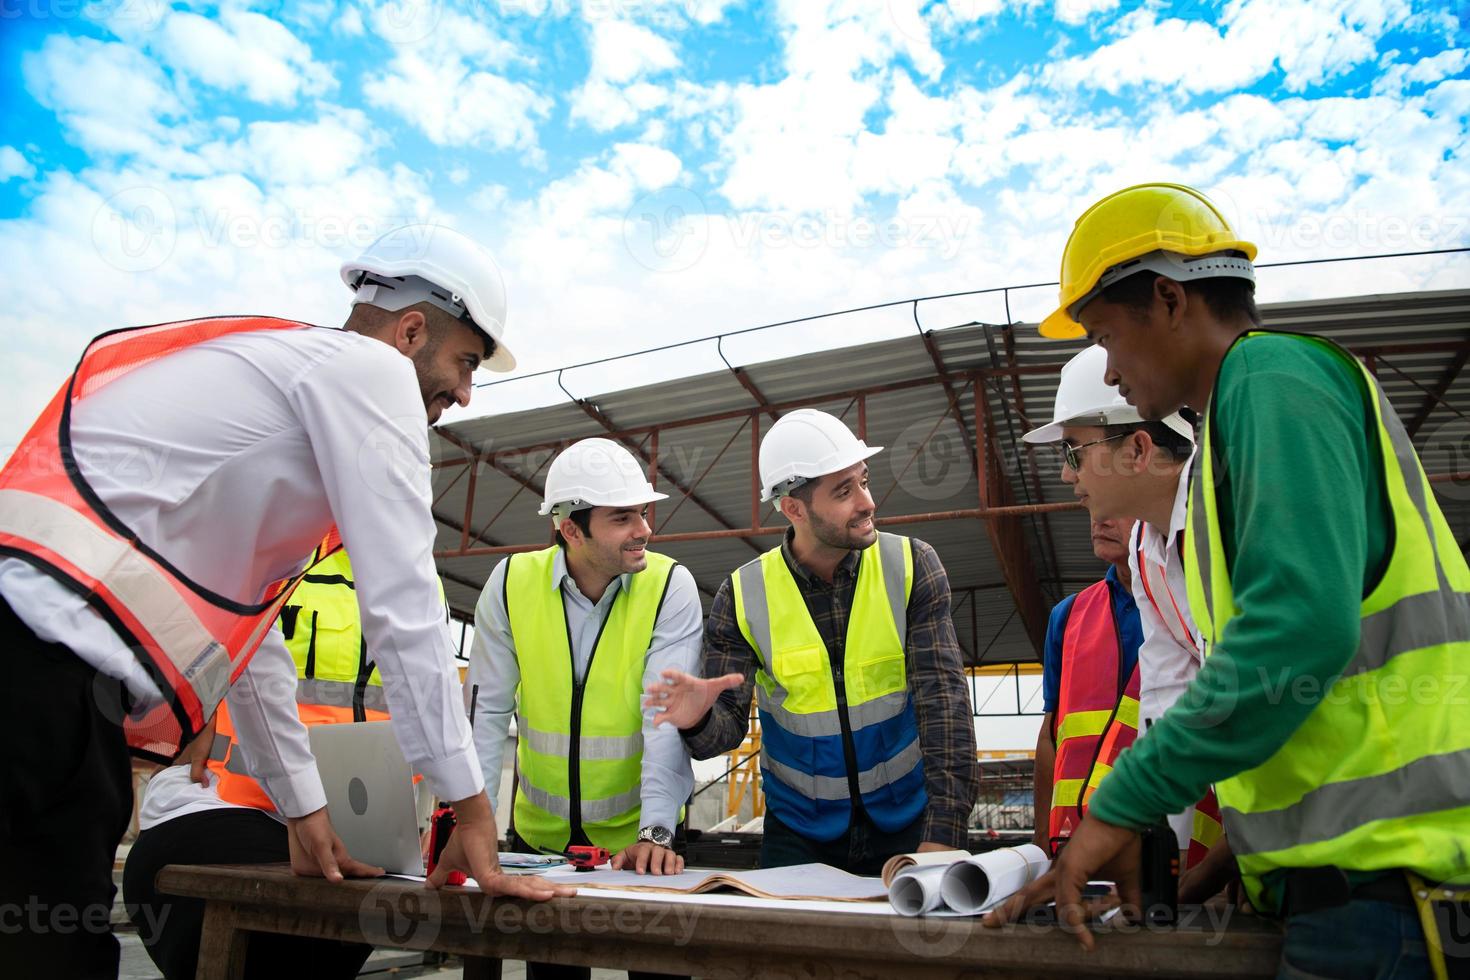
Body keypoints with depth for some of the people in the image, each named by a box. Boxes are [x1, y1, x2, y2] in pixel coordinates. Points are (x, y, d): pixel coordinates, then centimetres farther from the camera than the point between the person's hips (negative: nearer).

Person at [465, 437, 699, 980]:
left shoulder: (670, 586, -16)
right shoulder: (512, 581, -10)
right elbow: (486, 711, -6)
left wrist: (655, 832, -29)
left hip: (636, 834, -2)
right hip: (538, 831, 2)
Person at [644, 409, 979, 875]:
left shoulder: (912, 566, -12)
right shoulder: (742, 596, -11)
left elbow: (943, 700, -17)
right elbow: (729, 723, -9)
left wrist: (943, 833, -25)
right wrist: (700, 722, -33)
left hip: (906, 821, 0)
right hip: (798, 832, 1)